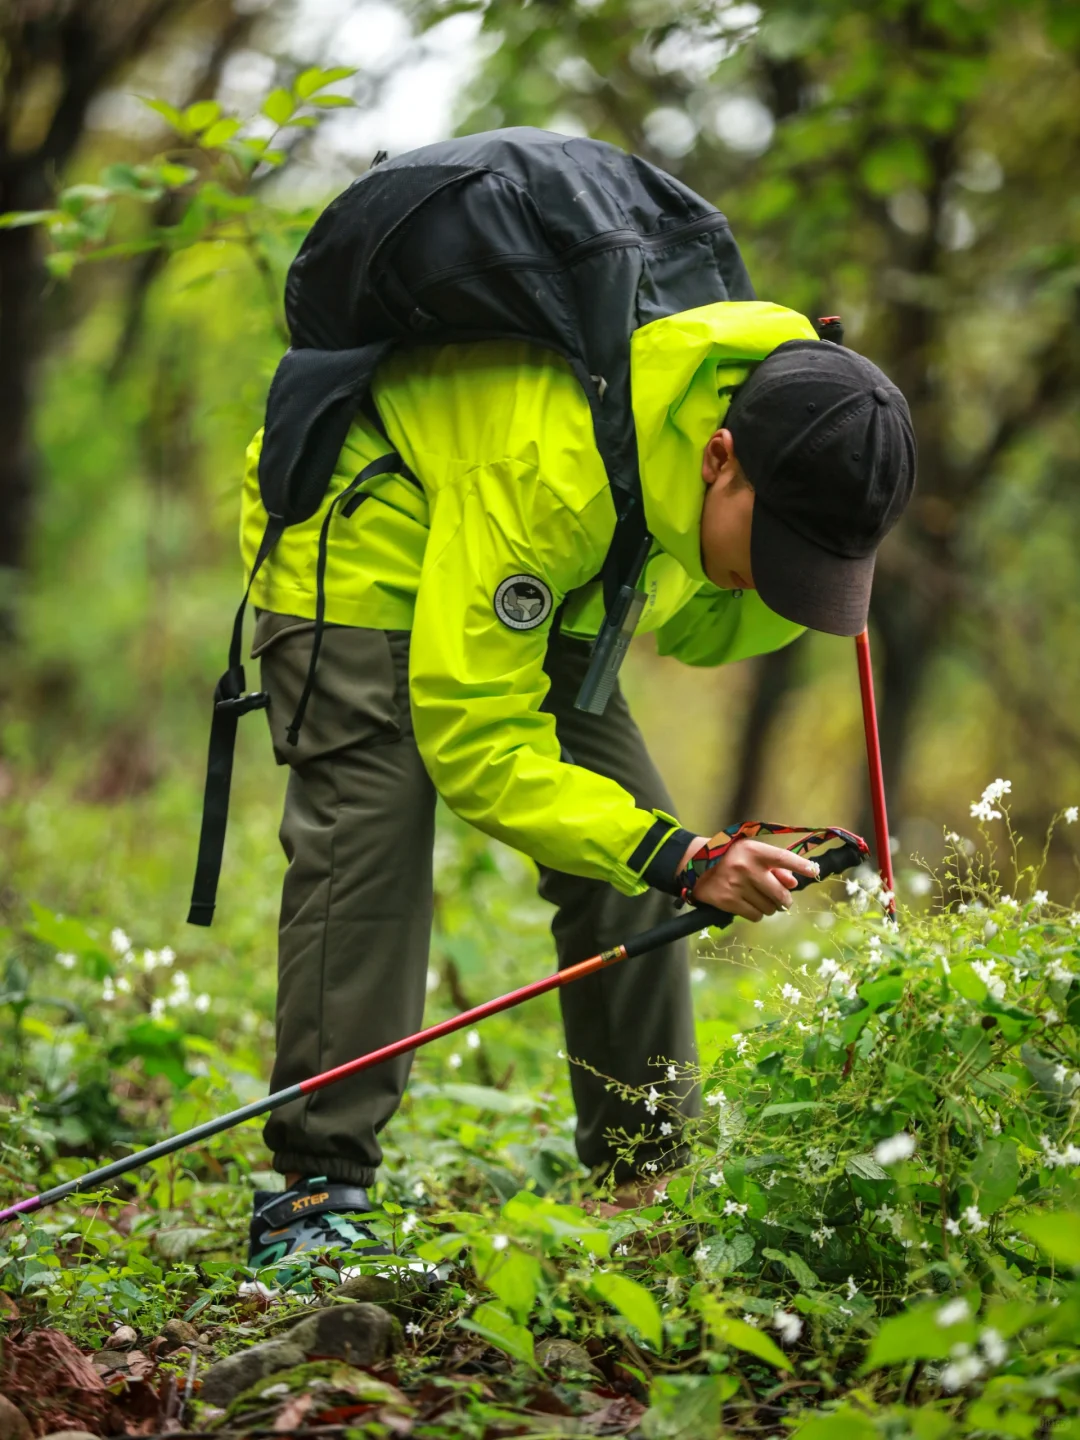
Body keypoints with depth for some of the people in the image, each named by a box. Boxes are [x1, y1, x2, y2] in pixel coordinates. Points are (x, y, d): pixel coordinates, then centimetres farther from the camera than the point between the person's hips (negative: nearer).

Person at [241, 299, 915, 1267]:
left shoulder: (788, 428, -19)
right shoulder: (544, 469, -42)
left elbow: (702, 629, -1)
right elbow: (473, 738, -37)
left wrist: (779, 595, -24)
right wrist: (677, 856, -44)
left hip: (525, 579, 7)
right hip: (361, 537, -7)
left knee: (632, 832, -2)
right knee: (373, 826, -22)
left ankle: (655, 1173, 6)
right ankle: (315, 1191, -19)